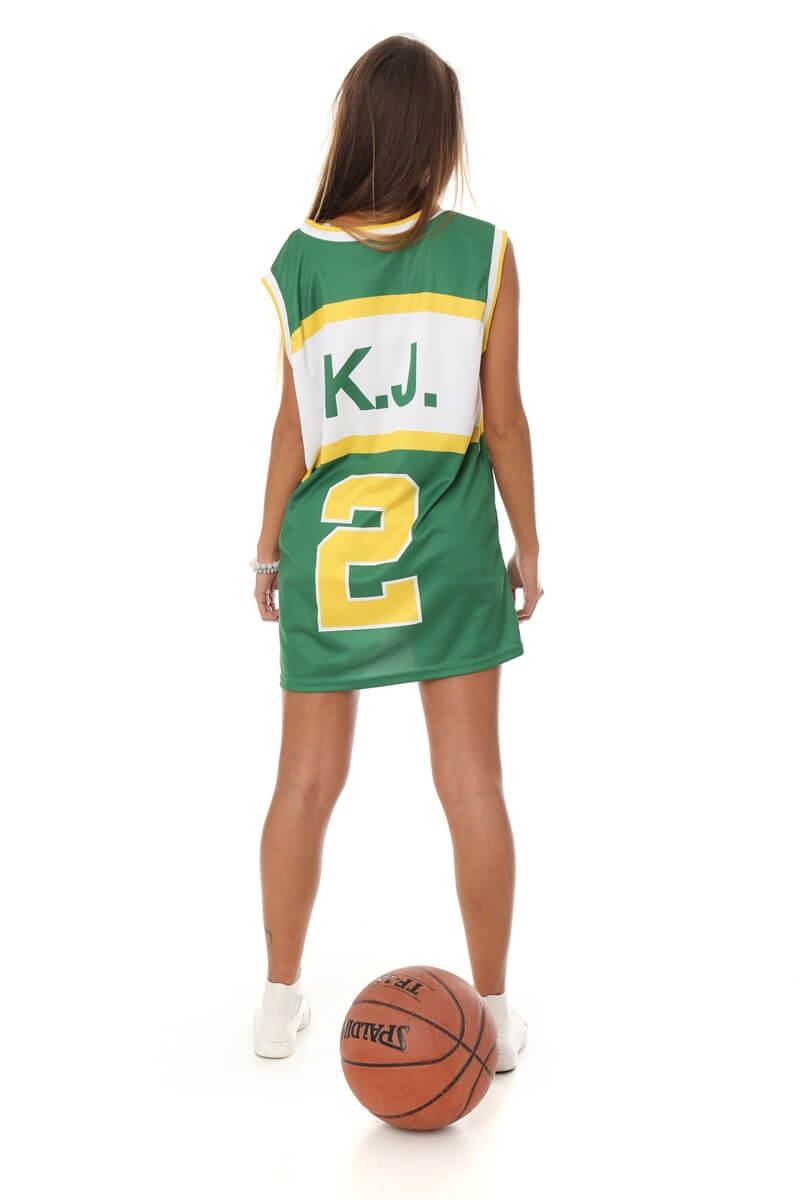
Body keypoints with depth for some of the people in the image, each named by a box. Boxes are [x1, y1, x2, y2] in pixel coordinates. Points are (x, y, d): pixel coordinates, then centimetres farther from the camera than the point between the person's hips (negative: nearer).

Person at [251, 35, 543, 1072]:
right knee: (472, 779, 7)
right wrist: (527, 540, 8)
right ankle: (494, 1012, 18)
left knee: (306, 779, 12)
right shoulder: (484, 252, -5)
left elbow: (294, 425, 0)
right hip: (449, 553, -1)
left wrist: (268, 545, 11)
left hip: (328, 553, 2)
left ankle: (281, 1000, 25)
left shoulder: (300, 260, -2)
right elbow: (503, 416, -3)